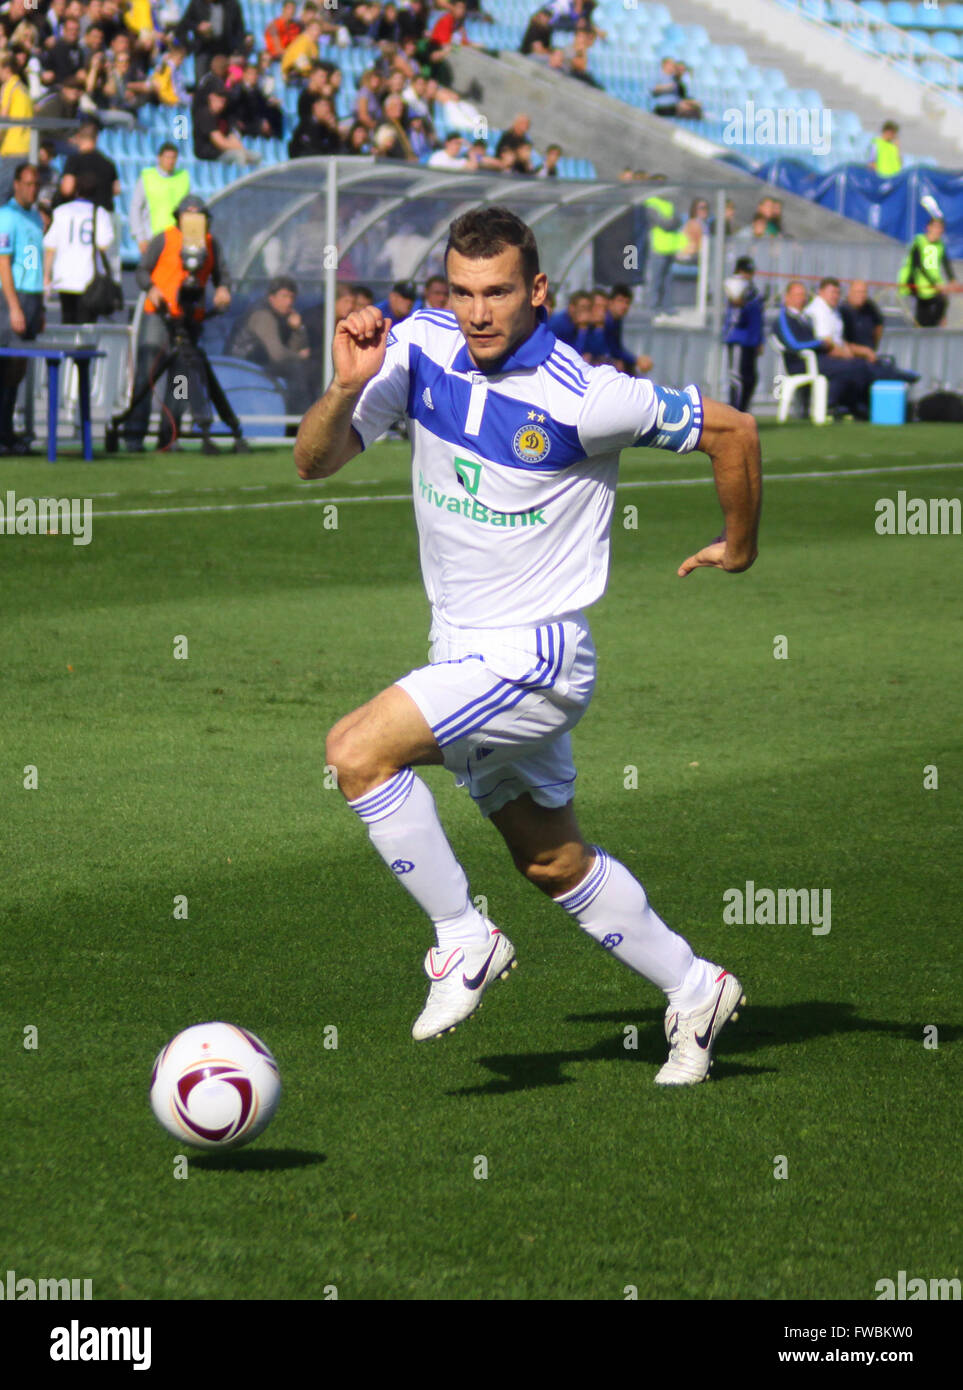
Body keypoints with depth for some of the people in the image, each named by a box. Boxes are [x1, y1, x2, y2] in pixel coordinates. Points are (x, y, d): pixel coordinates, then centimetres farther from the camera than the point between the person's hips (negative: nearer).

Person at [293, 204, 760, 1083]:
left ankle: (465, 941, -9)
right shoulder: (420, 349, -6)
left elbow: (731, 431, -10)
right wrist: (347, 388, -25)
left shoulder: (582, 398, -21)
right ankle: (694, 990, 35)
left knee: (359, 750, -22)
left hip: (536, 654, -7)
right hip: (465, 650, 7)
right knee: (553, 862, 18)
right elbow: (316, 461, -6)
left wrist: (739, 548, 4)